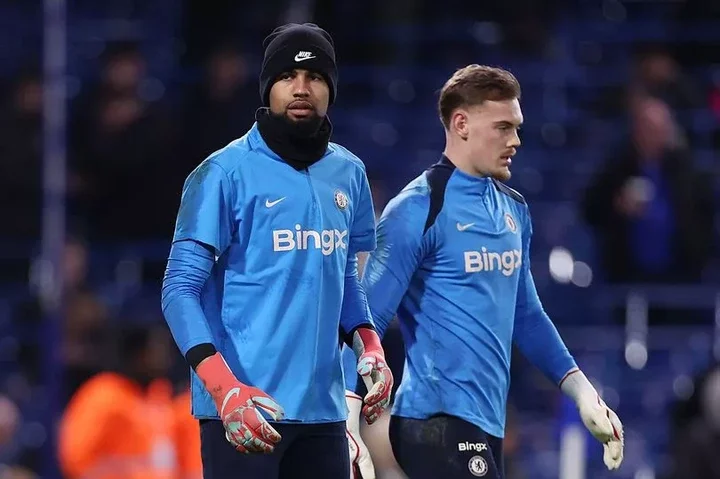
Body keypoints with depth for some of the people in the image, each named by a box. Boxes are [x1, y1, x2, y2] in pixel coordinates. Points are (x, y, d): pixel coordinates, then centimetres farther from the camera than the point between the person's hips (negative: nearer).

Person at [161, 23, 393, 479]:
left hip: (323, 408, 6)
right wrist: (224, 387, -22)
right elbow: (181, 289, -9)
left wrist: (369, 347, 6)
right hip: (244, 408, -6)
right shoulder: (226, 172, -6)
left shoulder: (348, 173, 12)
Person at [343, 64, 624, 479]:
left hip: (487, 425, 8)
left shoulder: (514, 209, 14)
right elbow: (368, 321, -12)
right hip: (439, 424, -8)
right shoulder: (418, 210, -10)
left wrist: (582, 391, 19)